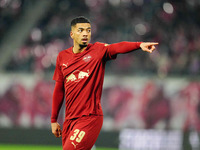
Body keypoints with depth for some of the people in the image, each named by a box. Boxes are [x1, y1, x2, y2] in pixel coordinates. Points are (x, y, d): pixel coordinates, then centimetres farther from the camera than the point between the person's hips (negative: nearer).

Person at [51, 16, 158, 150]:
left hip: (90, 117, -5)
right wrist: (54, 120, 18)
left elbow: (118, 47, -22)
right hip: (69, 119, 5)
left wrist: (139, 45, -42)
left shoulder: (98, 50, -2)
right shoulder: (62, 57, 9)